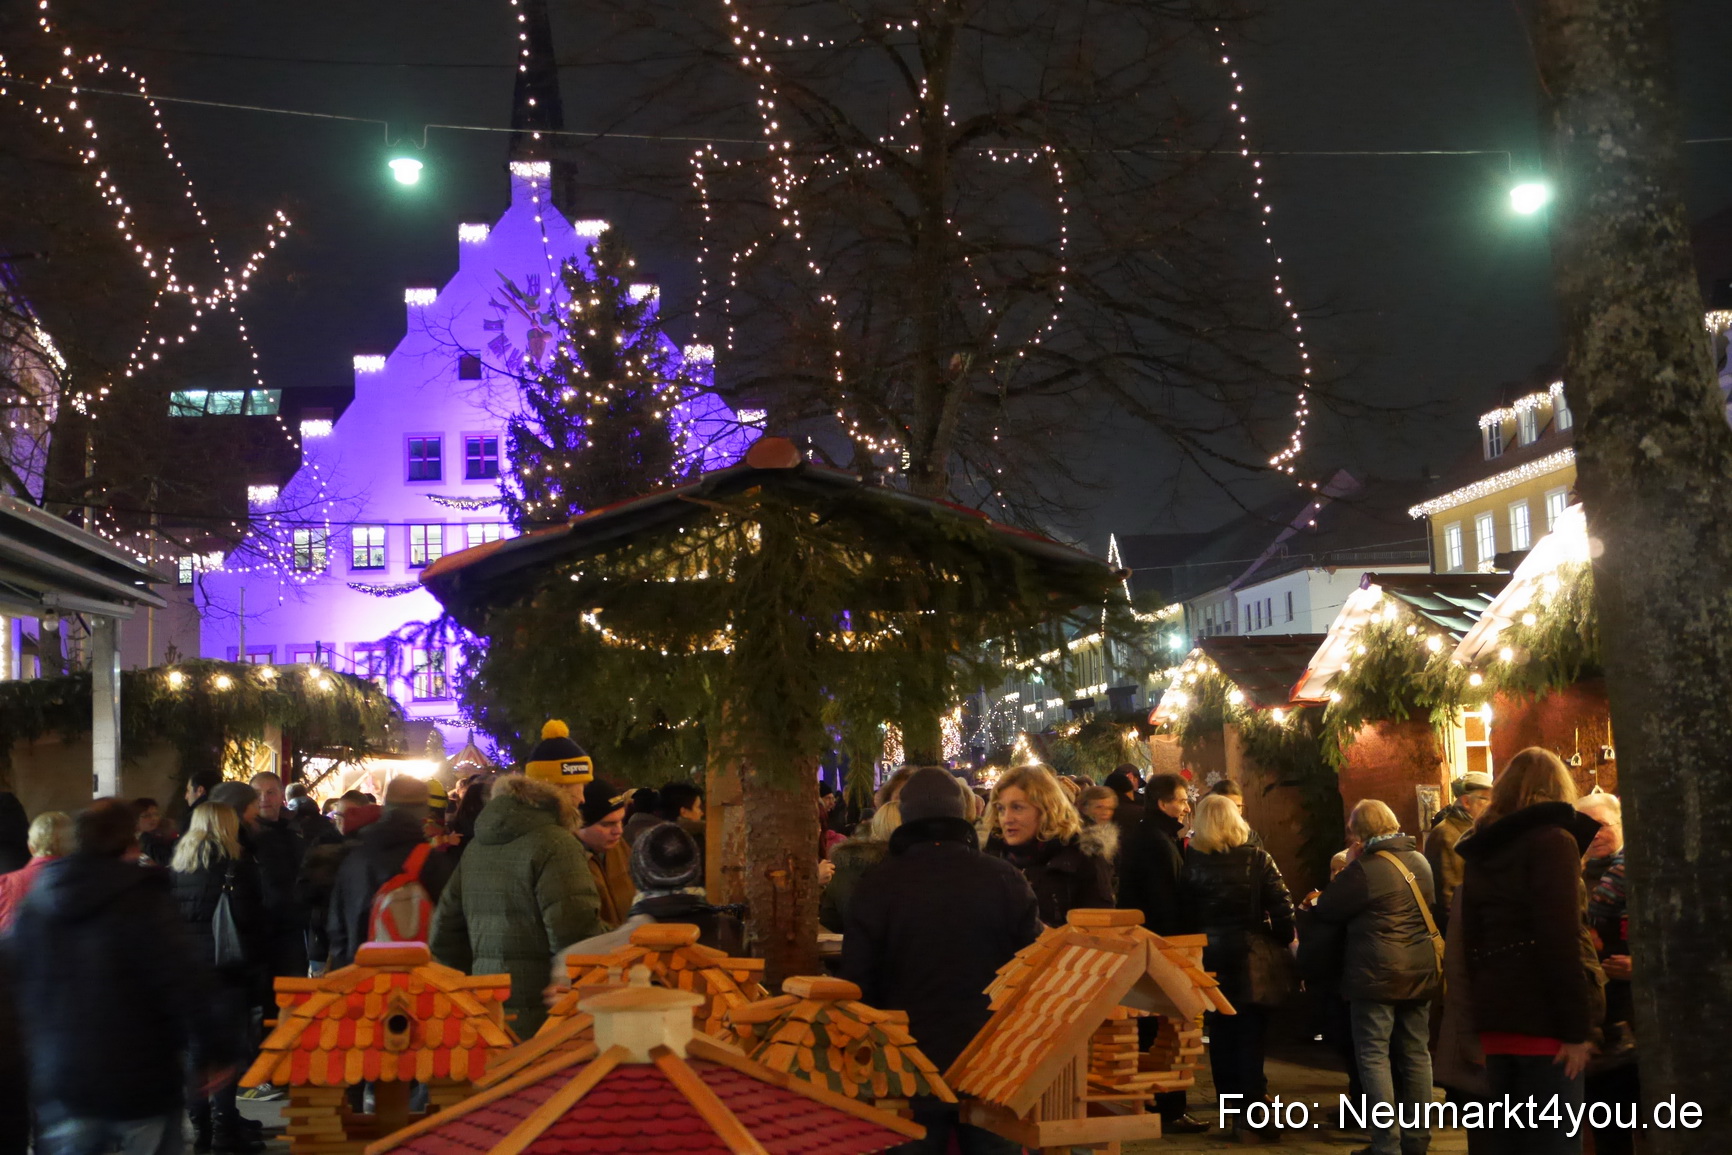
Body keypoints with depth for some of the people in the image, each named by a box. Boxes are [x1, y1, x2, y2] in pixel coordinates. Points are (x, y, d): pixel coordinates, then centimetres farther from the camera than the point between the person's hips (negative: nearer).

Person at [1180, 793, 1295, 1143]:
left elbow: (1183, 912, -2)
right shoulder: (1257, 859, -8)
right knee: (1250, 1032, 3)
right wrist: (1285, 942, 2)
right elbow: (1281, 906, -9)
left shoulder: (1191, 862, -6)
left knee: (1220, 1030, 13)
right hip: (1250, 955, -1)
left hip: (1210, 956, 1)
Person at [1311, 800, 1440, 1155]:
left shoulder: (1367, 868, -14)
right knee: (1416, 1052, 13)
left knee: (1374, 1055, -1)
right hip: (1421, 971, 7)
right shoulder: (1420, 861, 9)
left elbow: (1326, 910, -10)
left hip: (1377, 974, -7)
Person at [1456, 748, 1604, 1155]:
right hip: (1542, 1014, -7)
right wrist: (1577, 1026, -12)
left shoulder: (1481, 850, 15)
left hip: (1496, 1014, 7)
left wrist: (1483, 1010, 17)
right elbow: (1561, 939, -14)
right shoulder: (1552, 839, -6)